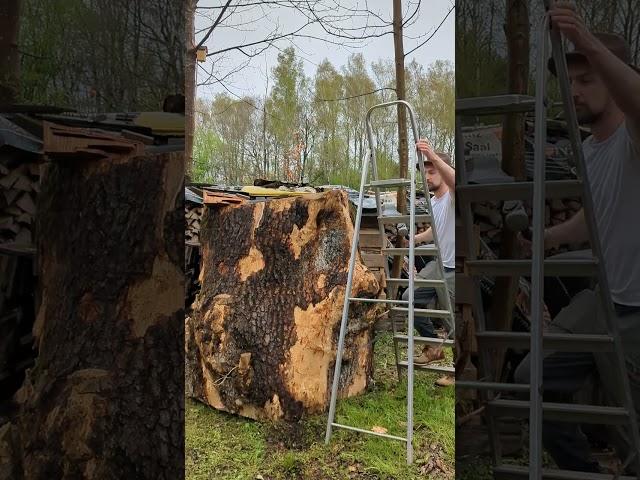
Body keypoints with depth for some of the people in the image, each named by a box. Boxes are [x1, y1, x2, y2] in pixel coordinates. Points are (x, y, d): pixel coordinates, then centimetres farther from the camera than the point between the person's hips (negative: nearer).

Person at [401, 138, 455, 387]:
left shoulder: (453, 196, -14)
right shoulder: (433, 201, 13)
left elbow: (455, 180, -41)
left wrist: (433, 156, -52)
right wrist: (413, 239, 21)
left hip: (455, 269, -9)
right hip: (439, 264, 9)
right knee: (410, 298, 4)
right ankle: (434, 347, 20)